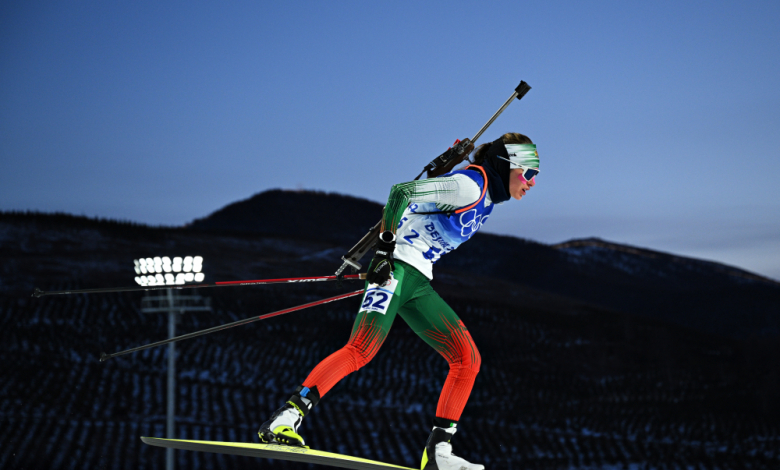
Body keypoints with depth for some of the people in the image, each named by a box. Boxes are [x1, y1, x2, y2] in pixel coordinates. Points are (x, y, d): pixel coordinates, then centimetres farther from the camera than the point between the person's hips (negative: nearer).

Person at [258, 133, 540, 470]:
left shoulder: (487, 198, 18)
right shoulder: (470, 185, -13)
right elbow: (402, 192, -20)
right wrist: (386, 245, -21)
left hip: (419, 282, 10)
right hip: (395, 268, -9)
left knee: (467, 359, 0)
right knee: (361, 350, -25)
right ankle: (284, 420, -26)